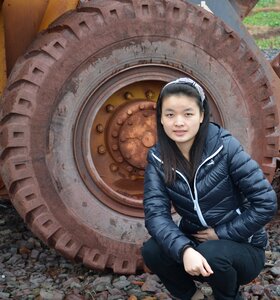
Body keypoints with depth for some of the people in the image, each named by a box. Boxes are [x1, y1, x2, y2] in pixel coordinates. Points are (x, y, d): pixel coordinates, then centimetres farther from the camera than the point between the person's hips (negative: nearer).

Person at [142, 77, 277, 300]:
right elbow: (155, 212, -20)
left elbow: (266, 203, -19)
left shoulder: (225, 147, -20)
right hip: (195, 243, 3)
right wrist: (184, 250, -37)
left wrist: (222, 234, -17)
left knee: (211, 254, -33)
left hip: (242, 248, -3)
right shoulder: (157, 158, -9)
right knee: (152, 251, -22)